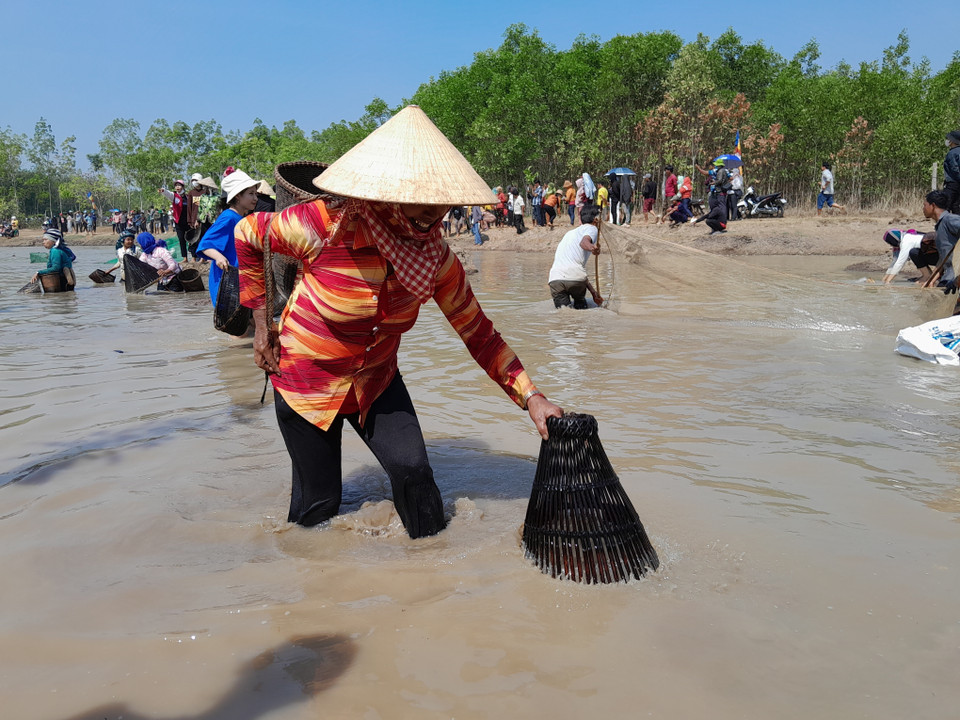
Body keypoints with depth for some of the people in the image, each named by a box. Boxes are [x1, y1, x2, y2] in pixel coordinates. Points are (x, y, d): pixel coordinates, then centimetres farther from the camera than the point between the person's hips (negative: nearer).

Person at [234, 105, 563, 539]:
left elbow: (478, 333, -11)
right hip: (306, 381, -2)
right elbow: (248, 233, -11)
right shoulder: (326, 227, -28)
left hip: (376, 381, 3)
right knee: (318, 504, 6)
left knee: (413, 471, -12)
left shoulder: (436, 257, -16)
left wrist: (531, 396, -20)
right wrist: (262, 322, -8)